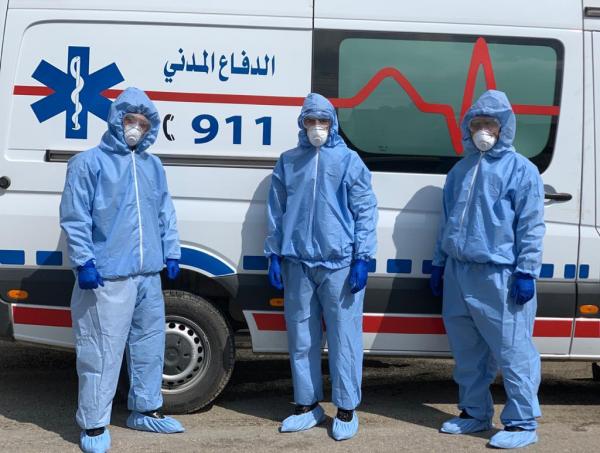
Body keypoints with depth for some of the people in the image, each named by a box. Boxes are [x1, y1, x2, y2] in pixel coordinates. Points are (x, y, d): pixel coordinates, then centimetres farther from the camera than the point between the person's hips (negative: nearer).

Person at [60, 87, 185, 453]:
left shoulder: (153, 166, 15)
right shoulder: (90, 162, -5)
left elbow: (166, 214, 19)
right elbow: (74, 218, -9)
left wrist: (171, 253, 13)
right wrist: (84, 261, -14)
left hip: (149, 274, 7)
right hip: (107, 276, -7)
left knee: (150, 344, 15)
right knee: (103, 351, -5)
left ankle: (147, 409, 31)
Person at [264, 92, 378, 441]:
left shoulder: (349, 160, 2)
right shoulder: (288, 162, 11)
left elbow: (365, 211, -1)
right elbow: (276, 212, 13)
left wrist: (362, 258, -7)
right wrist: (274, 254, 8)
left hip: (340, 263, -3)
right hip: (297, 262, 3)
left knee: (344, 337, -1)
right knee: (301, 338, 10)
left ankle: (347, 410, 12)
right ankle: (308, 405, 23)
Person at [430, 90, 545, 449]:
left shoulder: (521, 169, -3)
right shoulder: (460, 170, 17)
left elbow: (531, 226, -7)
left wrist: (526, 272, -13)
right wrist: (439, 264, 21)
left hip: (500, 276, -7)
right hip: (458, 274, 7)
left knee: (512, 351, -3)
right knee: (467, 352, 14)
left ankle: (523, 424, 8)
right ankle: (475, 413, 27)